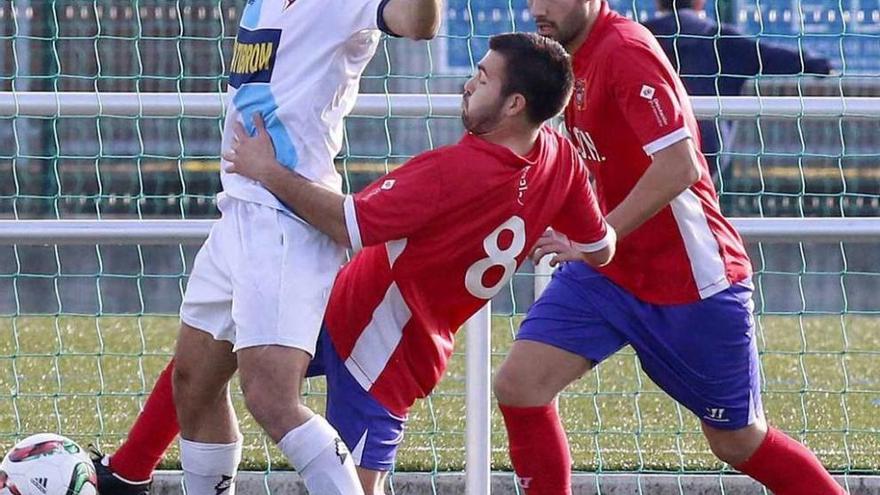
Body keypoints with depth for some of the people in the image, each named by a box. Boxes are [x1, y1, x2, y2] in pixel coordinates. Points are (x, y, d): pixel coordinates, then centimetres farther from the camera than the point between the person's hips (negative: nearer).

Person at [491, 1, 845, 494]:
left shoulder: (627, 51, -21)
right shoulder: (576, 55, 5)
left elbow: (678, 166, -29)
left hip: (693, 280, -8)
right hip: (608, 271, 8)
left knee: (740, 443, 5)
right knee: (518, 384, -10)